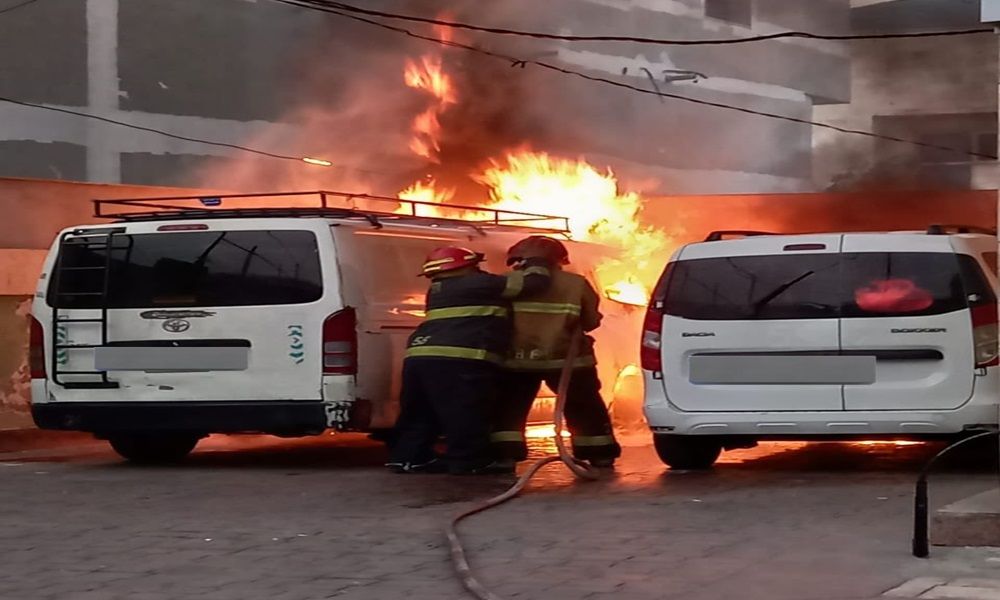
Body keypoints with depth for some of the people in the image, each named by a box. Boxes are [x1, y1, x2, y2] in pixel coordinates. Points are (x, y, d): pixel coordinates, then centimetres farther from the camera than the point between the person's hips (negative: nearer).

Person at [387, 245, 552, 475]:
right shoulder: (481, 284, 4)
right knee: (465, 416, -2)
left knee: (421, 414, 15)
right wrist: (534, 264, 26)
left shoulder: (438, 291, 28)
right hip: (460, 360, -8)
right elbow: (534, 281, 4)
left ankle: (409, 457, 17)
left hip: (420, 356, 8)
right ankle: (470, 462, 0)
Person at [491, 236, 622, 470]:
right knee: (585, 409, 14)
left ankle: (505, 456, 0)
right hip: (566, 358, 0)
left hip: (516, 359, 0)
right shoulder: (576, 284, 0)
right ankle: (600, 455, 18)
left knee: (508, 410, 11)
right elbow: (591, 321, 7)